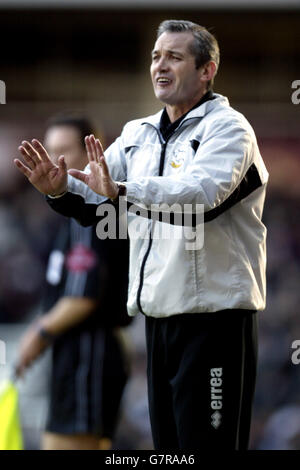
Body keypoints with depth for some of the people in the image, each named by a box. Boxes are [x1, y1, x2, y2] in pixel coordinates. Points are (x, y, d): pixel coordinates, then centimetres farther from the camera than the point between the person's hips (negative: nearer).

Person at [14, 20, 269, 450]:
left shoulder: (227, 128, -7)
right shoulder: (139, 133, 16)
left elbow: (201, 195, -26)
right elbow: (91, 201, 11)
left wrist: (120, 191, -38)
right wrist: (60, 189, -13)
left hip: (214, 313, -7)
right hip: (159, 313, 7)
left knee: (208, 442, -8)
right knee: (167, 441, 12)